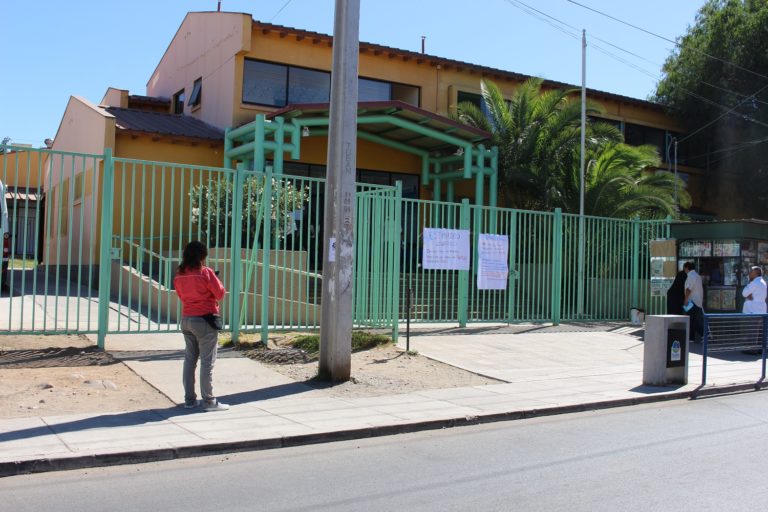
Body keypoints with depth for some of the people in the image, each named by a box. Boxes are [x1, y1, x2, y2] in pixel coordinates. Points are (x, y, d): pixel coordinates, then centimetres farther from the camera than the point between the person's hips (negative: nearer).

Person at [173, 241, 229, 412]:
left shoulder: (179, 275, 4)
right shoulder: (206, 272, -14)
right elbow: (220, 294, -9)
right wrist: (216, 280, 7)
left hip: (186, 319, 6)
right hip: (204, 320, -6)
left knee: (189, 359, 13)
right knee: (207, 361, -1)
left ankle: (189, 399, 16)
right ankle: (209, 400, 3)